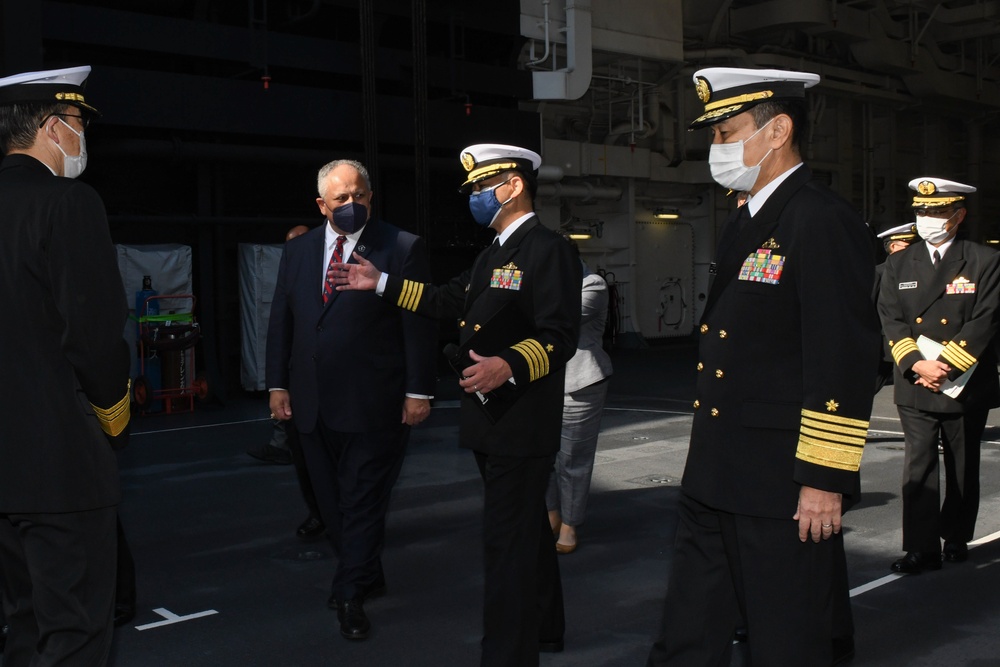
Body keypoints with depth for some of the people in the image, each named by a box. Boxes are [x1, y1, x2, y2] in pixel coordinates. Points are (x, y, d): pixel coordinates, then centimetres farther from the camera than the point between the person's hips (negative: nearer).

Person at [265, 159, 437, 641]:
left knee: (363, 499, 2)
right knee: (331, 502, 15)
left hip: (372, 403, -5)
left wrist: (418, 391, -11)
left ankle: (350, 595, 13)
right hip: (313, 403, 6)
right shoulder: (297, 251, 10)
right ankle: (366, 575, 32)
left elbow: (420, 325, -7)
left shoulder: (402, 248, -5)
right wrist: (278, 384, 6)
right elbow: (281, 321, 12)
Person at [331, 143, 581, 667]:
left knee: (508, 543, -7)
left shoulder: (547, 249, -13)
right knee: (526, 530, 20)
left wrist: (508, 366, -36)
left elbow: (560, 335, -21)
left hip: (522, 425, -10)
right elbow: (448, 300, 20)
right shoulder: (494, 253, 18)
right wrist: (380, 284, 18)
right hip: (493, 423, 10)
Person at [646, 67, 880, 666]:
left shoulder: (823, 223, -15)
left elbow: (844, 362, -20)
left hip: (784, 487, -9)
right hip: (718, 479, 9)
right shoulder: (749, 222, 15)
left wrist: (824, 481, -19)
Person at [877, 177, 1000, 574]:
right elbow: (890, 318, 1)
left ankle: (956, 537, 27)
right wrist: (917, 364, -13)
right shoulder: (899, 263, 8)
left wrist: (946, 367, -15)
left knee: (963, 467, 11)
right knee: (918, 466, -4)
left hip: (966, 384, -1)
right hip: (914, 384, 1)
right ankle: (922, 548, -3)